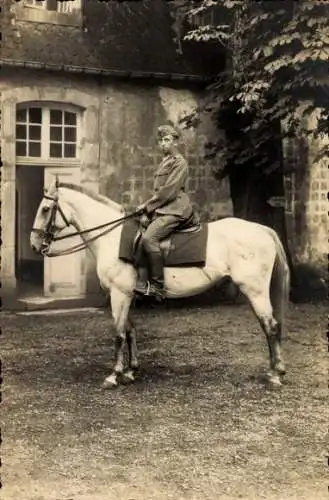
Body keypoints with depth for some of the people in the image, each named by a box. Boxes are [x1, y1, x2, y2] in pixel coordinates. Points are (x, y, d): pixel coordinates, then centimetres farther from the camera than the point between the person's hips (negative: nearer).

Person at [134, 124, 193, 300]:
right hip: (161, 209, 10)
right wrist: (146, 211, 4)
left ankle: (157, 285, -24)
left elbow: (168, 191, -14)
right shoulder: (164, 163, 22)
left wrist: (147, 206, -11)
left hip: (174, 210, -10)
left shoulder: (179, 162, -5)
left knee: (148, 238, -27)